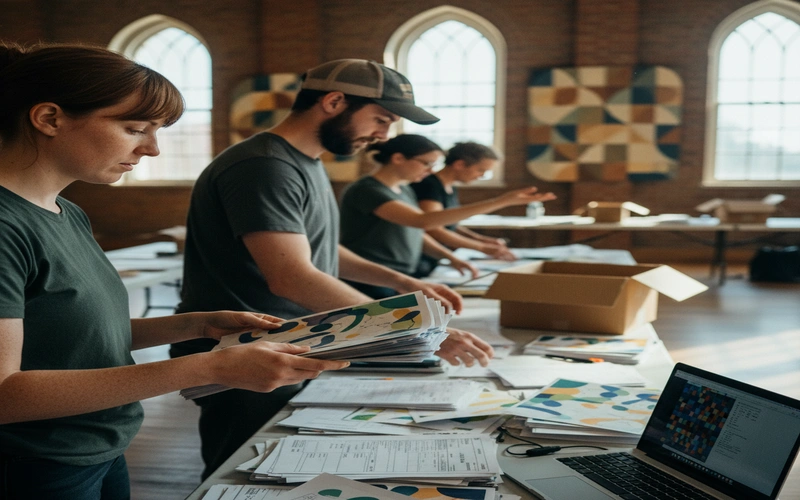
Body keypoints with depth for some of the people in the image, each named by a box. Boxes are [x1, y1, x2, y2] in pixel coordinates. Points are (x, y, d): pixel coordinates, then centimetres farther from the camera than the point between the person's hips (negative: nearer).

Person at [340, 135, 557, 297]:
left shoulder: (404, 190, 12)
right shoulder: (366, 190, -17)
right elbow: (422, 221, -30)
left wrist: (451, 258, -2)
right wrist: (501, 201, -33)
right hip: (371, 288, -8)